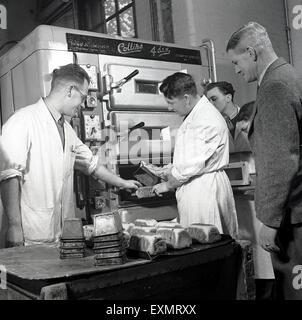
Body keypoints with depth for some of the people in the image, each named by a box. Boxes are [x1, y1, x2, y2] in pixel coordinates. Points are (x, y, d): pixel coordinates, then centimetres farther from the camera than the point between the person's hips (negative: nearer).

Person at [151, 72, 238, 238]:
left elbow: (191, 166, -20)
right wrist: (168, 171, 15)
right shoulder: (194, 114, 13)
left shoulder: (207, 120, -20)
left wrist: (168, 185, -6)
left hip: (204, 188, -9)